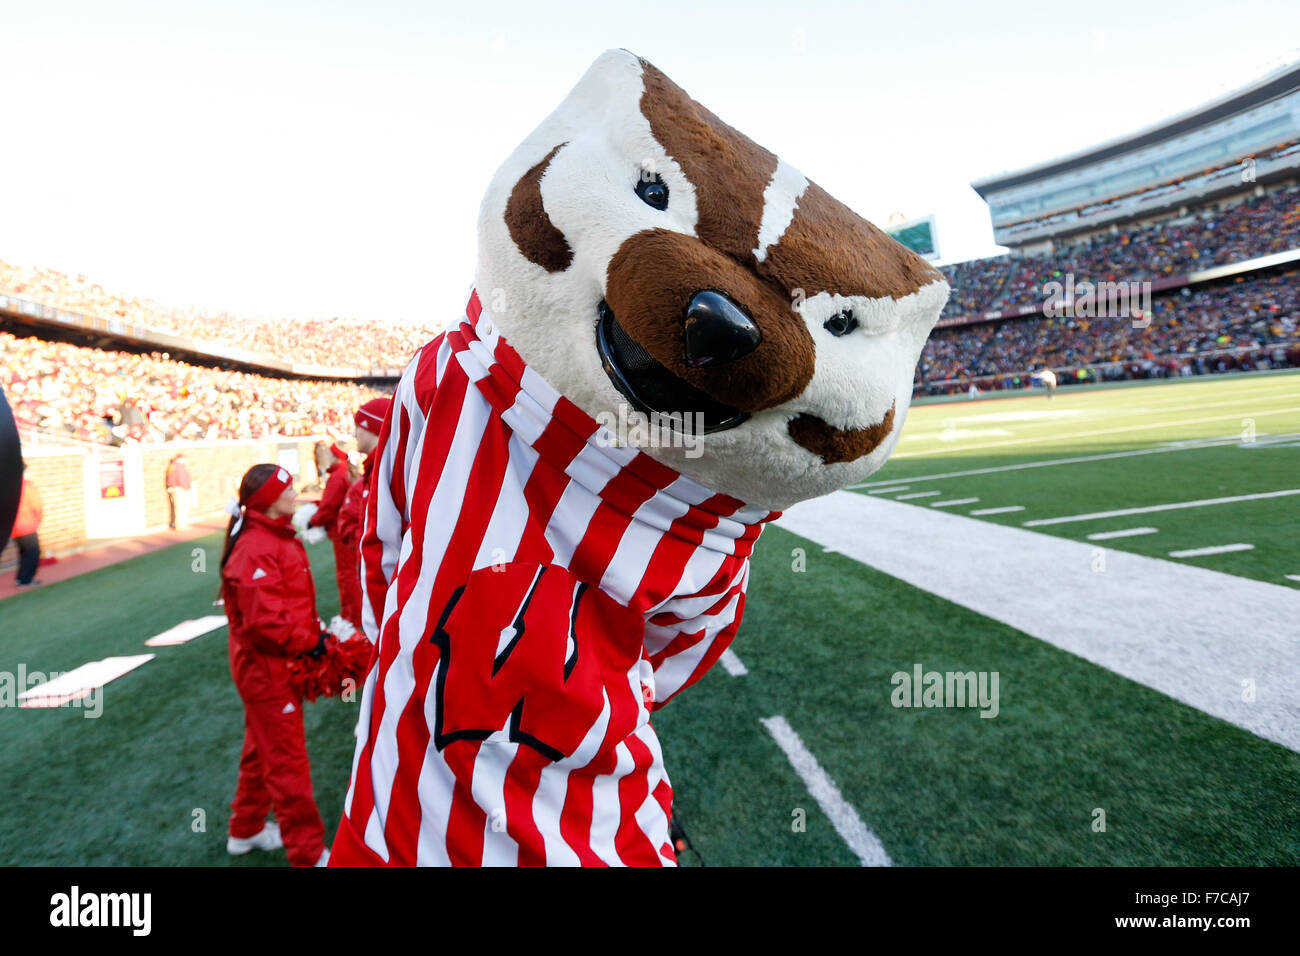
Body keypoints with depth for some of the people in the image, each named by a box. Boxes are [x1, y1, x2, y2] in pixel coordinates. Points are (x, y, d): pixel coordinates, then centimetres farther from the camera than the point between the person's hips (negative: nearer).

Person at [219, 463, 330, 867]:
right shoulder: (256, 550, -24)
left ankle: (246, 830, 43)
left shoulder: (276, 538, 8)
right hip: (268, 669, -10)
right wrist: (311, 642, -18)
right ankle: (309, 853, 15)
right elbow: (265, 621, -28)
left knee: (263, 750, 24)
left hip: (279, 666, 10)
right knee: (288, 761, 2)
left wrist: (314, 634, 4)